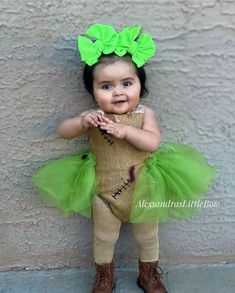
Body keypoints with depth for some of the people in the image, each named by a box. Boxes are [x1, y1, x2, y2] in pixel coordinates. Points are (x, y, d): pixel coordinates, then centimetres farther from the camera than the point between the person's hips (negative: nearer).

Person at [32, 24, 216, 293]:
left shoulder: (145, 114, -13)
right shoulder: (94, 116, -11)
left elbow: (153, 142, -24)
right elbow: (63, 131, -12)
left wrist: (126, 130, -36)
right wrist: (83, 122, -30)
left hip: (143, 190, 0)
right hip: (104, 191, 1)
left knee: (147, 237, 21)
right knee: (104, 238, 20)